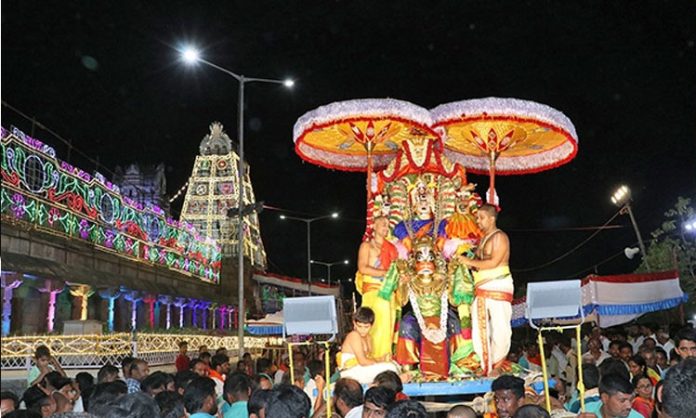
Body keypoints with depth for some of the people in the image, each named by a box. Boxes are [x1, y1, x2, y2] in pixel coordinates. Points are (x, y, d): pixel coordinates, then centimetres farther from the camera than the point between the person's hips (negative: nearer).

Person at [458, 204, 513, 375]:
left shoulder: (499, 237, -5)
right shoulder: (483, 239, 20)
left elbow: (494, 262, -15)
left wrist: (470, 262, -10)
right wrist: (468, 262, 0)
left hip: (498, 288, -8)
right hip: (481, 289, 8)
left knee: (500, 328, -4)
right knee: (479, 329, 2)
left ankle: (495, 367, 6)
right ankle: (484, 368, 7)